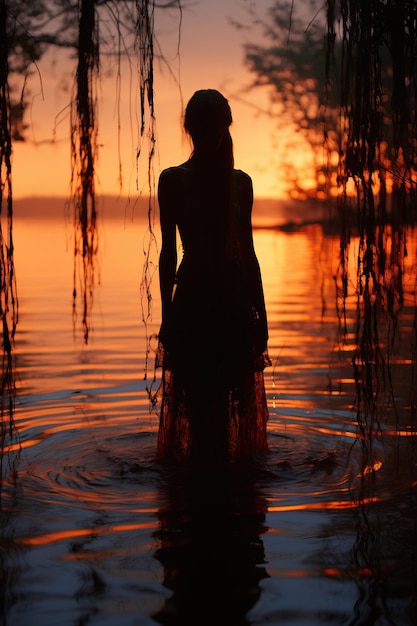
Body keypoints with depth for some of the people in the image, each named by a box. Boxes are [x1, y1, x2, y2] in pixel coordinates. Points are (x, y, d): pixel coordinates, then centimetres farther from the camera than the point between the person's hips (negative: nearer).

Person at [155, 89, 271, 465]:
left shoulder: (241, 182, 8)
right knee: (195, 395, 1)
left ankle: (233, 457, 18)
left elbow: (247, 251, 11)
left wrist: (260, 314, 9)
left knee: (236, 397, 6)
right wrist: (167, 316, -1)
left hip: (236, 297, 2)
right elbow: (168, 252, 2)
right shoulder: (173, 180, 1)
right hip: (192, 297, -2)